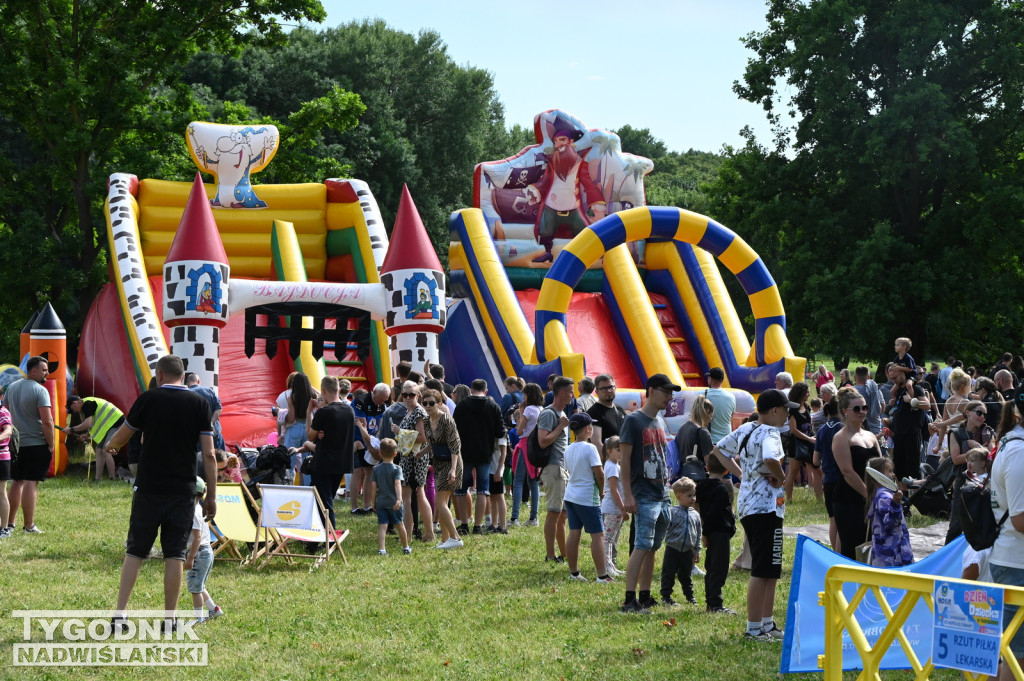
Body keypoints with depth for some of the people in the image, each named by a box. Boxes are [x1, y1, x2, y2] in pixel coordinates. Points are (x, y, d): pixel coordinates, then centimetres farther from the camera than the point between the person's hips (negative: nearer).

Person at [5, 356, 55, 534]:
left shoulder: (12, 387, 9)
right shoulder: (40, 391, -14)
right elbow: (47, 421, -19)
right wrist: (51, 445, -10)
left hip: (16, 443, 7)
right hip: (37, 444, -7)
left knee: (17, 482, 15)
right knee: (31, 483, -5)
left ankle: (9, 523, 18)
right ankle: (28, 526, -5)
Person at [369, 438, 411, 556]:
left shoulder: (376, 469, 2)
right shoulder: (396, 469, -7)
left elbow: (373, 486, 2)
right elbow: (397, 484, -20)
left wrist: (374, 501, 10)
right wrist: (399, 499, -28)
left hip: (380, 503, 1)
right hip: (393, 503, -1)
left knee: (382, 526, -3)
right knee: (400, 525, 14)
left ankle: (381, 549, -18)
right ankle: (406, 548, 28)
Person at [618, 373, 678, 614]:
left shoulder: (660, 421, 15)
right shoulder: (634, 420, -9)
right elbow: (624, 459, -12)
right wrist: (628, 495, -17)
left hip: (662, 494, 8)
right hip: (644, 495, -8)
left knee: (652, 548, 10)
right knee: (643, 546, -12)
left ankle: (645, 596, 16)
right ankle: (630, 599, -12)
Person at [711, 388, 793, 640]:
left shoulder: (745, 429, 12)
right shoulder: (769, 434, -15)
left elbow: (719, 449, 23)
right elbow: (770, 460, -36)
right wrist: (780, 478, -16)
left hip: (747, 505, 10)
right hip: (766, 506, -10)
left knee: (771, 570, 18)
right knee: (763, 570, -5)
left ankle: (767, 624, 24)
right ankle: (754, 628, -3)